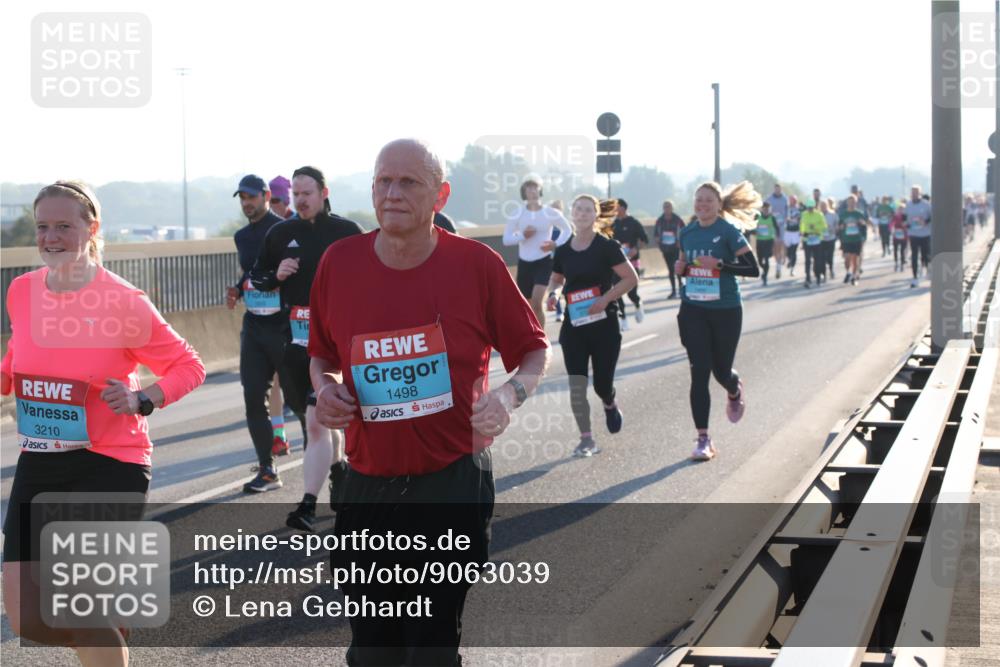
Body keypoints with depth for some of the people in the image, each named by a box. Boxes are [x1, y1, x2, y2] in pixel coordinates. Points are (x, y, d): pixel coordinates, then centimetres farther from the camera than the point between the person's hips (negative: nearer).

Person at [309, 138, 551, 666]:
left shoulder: (477, 264, -6)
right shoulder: (339, 263, 0)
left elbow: (534, 350, 6)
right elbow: (322, 355, 17)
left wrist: (509, 395, -14)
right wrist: (325, 389, -5)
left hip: (453, 483, -2)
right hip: (369, 484, 3)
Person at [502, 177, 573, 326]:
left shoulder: (550, 213, -4)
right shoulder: (517, 214, -1)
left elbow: (567, 230, 10)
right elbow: (506, 239, -1)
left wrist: (556, 244, -8)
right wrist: (523, 236, -18)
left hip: (544, 262, -3)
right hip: (524, 263, 3)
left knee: (536, 302, -20)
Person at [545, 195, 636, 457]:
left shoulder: (606, 246, -8)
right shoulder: (564, 251, 4)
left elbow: (631, 278, -10)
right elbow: (557, 279, 20)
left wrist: (605, 299, -20)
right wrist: (553, 293, -3)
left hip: (604, 325, -3)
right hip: (574, 325, 3)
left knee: (602, 383, 1)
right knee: (577, 386, -5)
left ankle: (610, 405, 38)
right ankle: (586, 439, 5)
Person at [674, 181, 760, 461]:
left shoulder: (729, 231, -9)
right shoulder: (687, 234, 6)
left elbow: (753, 269, -13)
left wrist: (719, 264, -24)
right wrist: (681, 268, -3)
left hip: (725, 311, -3)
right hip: (693, 311, 3)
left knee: (721, 370, 8)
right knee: (699, 372, -5)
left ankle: (735, 392, 48)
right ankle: (703, 439, -2)